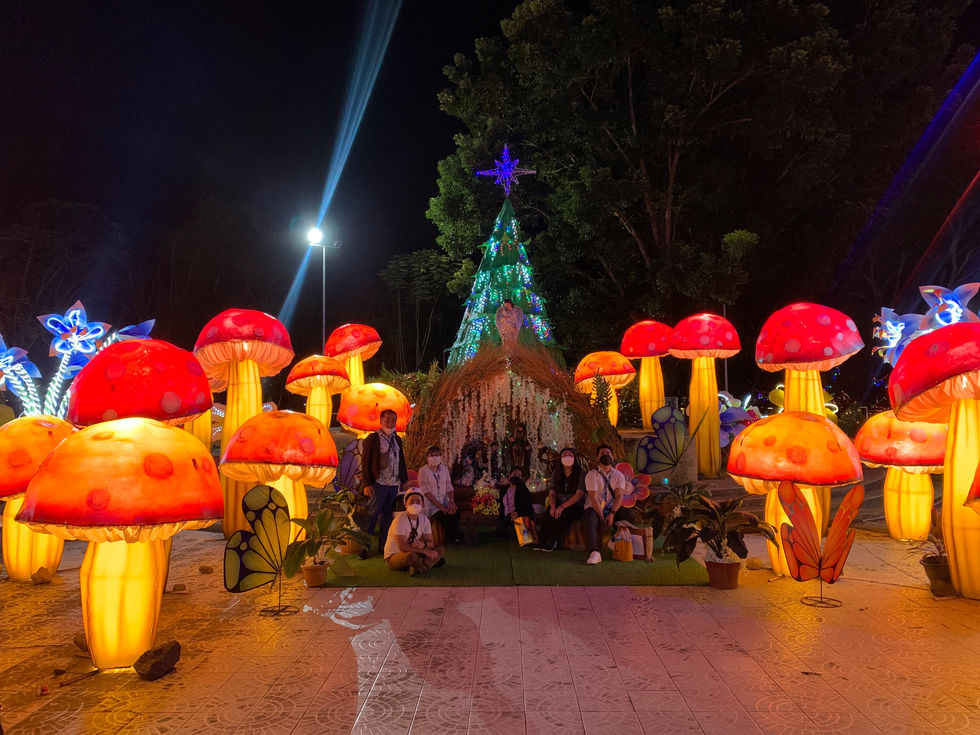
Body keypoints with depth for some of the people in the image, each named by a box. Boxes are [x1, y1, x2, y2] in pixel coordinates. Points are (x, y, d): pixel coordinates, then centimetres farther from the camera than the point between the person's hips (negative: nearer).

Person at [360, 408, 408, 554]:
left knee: (387, 514, 10)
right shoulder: (372, 438, -4)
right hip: (379, 483, -6)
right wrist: (367, 483, -12)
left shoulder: (397, 439, 15)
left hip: (394, 484, 6)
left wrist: (404, 479, 16)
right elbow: (365, 461, -7)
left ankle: (382, 544, 19)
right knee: (373, 513, -4)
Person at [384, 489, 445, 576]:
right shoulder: (399, 521, -18)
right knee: (410, 555, -41)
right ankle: (431, 562, -14)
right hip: (393, 557, -7)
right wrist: (424, 550, -25)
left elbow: (431, 543, 2)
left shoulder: (424, 520, 3)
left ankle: (420, 568, -26)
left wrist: (424, 544, -23)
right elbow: (403, 547, -26)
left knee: (441, 549, -7)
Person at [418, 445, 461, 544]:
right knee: (445, 516, -27)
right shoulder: (423, 471, -5)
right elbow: (426, 491, -12)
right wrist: (440, 506, -19)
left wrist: (451, 501, -13)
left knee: (456, 511, -23)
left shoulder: (444, 469, 12)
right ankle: (450, 537, -2)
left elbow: (449, 487, 7)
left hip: (444, 502, 5)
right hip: (430, 504, -4)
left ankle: (454, 536, -2)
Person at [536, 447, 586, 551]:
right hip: (559, 505, 4)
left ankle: (551, 544, -22)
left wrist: (563, 507, -24)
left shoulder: (580, 474, -4)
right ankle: (543, 543, -18)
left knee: (563, 514, -33)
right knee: (548, 514, -27)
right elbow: (552, 493, 6)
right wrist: (553, 506, -17)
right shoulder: (556, 474, 11)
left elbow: (579, 494, -15)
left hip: (576, 507, -3)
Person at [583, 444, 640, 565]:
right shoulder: (592, 475, -2)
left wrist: (612, 513, -23)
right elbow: (593, 498, -12)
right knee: (591, 521, -36)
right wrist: (602, 518, -23)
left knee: (633, 516, -23)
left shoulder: (618, 475, 7)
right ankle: (594, 553, -48)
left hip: (613, 509, 3)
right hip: (595, 508, -3)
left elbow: (619, 496, -6)